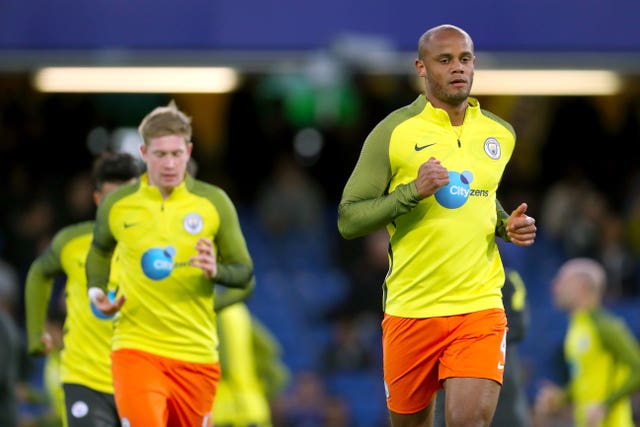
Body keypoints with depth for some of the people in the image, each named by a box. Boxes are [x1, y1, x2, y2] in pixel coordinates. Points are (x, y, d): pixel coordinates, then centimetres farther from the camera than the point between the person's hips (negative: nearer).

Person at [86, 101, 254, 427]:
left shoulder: (214, 202, 0)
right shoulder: (117, 204, 2)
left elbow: (244, 272, 5)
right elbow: (100, 251, 24)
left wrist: (216, 271, -17)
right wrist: (96, 293, 5)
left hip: (196, 356, 1)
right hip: (135, 348, -1)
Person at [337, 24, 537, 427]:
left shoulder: (500, 133, 8)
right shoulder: (393, 132, -5)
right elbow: (348, 220, -7)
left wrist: (508, 225, 5)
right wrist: (413, 191, -20)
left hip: (480, 306, 2)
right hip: (410, 311, -2)